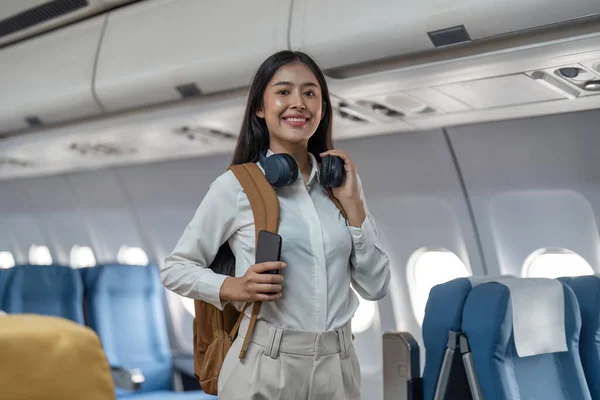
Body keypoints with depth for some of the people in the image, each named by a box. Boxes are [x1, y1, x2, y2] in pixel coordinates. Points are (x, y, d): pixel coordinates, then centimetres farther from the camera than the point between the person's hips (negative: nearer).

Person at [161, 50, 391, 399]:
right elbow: (175, 268, 0)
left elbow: (375, 286, 1)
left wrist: (353, 203, -8)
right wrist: (234, 289, -17)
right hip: (263, 368, -3)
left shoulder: (341, 182, 3)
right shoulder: (236, 186, -7)